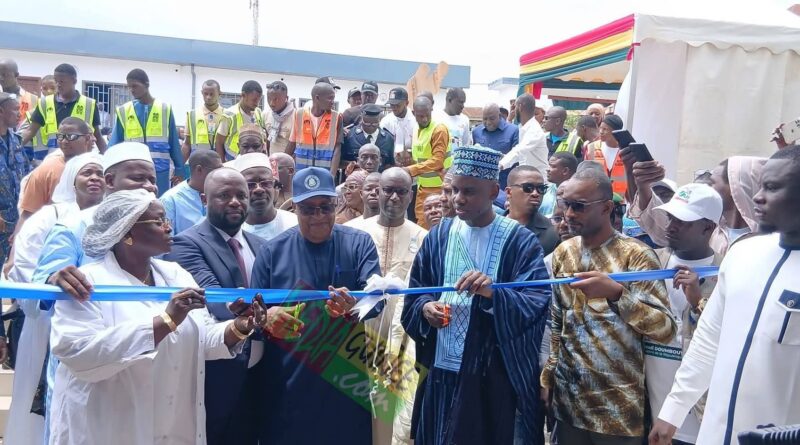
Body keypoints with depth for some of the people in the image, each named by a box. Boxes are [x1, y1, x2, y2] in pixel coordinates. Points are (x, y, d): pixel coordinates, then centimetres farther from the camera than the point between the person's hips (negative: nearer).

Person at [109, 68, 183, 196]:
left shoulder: (165, 109, 2)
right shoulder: (123, 111, 4)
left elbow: (174, 143, 6)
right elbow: (114, 144, 5)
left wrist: (179, 169, 6)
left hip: (160, 171, -1)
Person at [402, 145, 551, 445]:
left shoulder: (520, 241, -6)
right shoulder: (439, 236, 5)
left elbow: (538, 304, -15)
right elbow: (414, 294, 9)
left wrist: (493, 294, -32)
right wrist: (425, 307, -13)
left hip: (496, 375, -3)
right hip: (442, 370, 4)